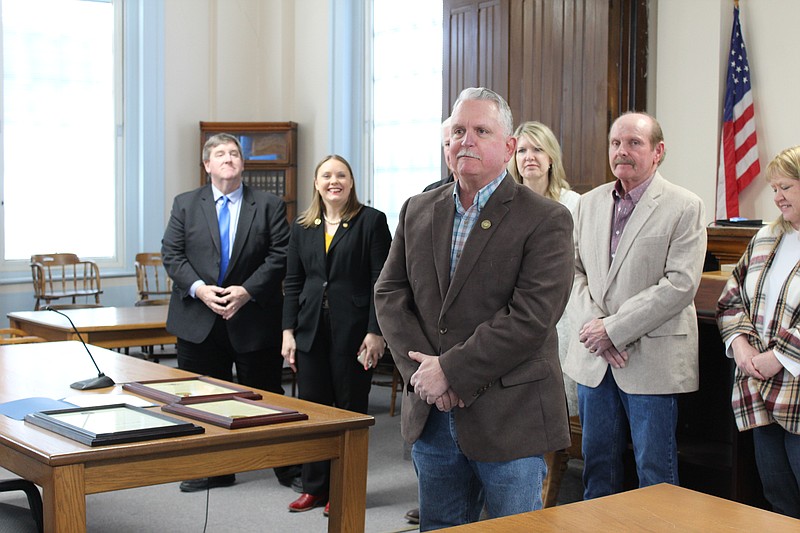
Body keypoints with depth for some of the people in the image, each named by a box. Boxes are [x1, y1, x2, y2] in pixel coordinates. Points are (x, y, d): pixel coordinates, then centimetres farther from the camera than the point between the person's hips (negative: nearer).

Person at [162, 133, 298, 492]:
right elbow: (171, 254, 1)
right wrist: (199, 288, -14)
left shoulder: (269, 206, 2)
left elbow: (280, 256, -5)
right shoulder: (185, 204, 7)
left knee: (264, 393, 6)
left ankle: (287, 466, 19)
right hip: (199, 319, 2)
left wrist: (247, 291, -16)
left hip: (253, 317, -2)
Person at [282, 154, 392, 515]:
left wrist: (376, 332, -13)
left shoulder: (371, 221, -3)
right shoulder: (303, 226, 11)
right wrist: (288, 331, 4)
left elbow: (381, 280, -7)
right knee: (311, 405, 7)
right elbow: (293, 282, 11)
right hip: (311, 329, 4)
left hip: (353, 329, -4)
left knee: (350, 407, 4)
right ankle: (315, 486, 18)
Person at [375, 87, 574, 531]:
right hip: (431, 417, 5)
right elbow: (389, 293, 6)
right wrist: (420, 370, -9)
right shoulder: (418, 211, 10)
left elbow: (531, 317, -18)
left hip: (509, 420, -5)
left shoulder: (546, 220, -9)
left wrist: (452, 370, -18)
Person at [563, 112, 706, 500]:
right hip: (593, 359, 5)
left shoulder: (685, 208, -5)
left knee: (655, 473, 4)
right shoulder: (589, 204, 11)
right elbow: (574, 272, 8)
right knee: (597, 467, 14)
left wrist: (614, 329, -16)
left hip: (652, 361, -5)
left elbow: (680, 285, -14)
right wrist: (593, 325, -10)